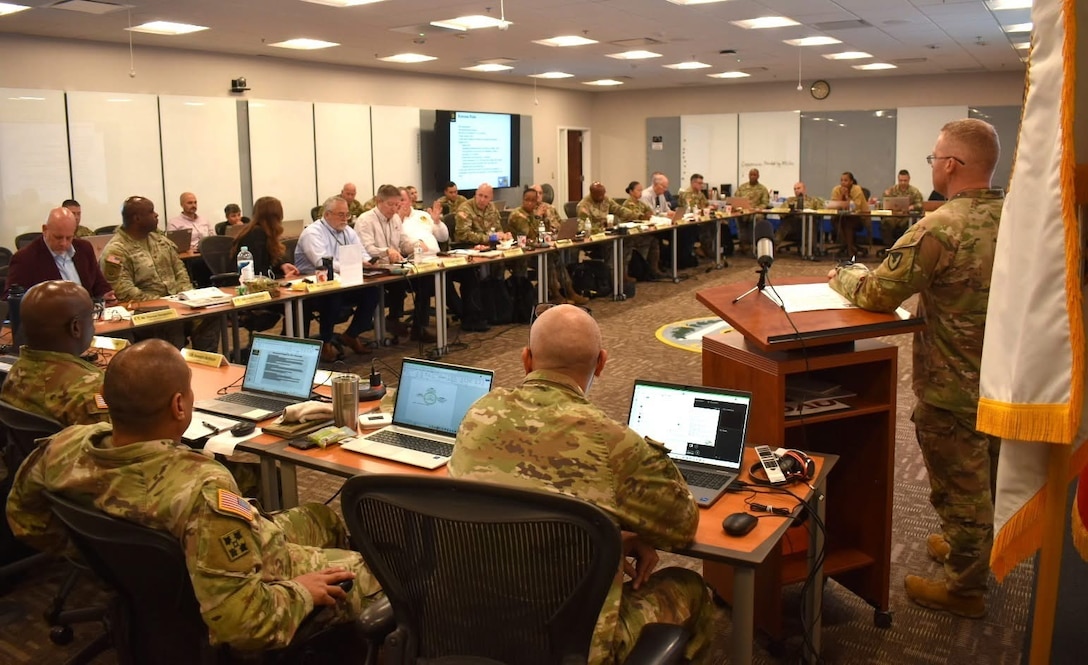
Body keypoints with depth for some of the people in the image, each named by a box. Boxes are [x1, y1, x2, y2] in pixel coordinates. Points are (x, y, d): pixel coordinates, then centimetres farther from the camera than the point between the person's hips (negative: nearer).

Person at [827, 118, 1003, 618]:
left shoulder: (941, 228, -27)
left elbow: (875, 295, -22)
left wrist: (843, 276, -3)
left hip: (954, 389, -8)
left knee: (959, 488, 9)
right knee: (985, 479, 26)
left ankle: (965, 587, 25)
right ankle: (972, 550, 47)